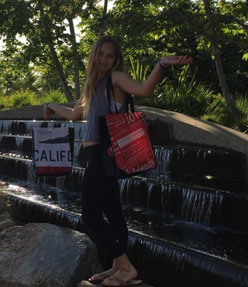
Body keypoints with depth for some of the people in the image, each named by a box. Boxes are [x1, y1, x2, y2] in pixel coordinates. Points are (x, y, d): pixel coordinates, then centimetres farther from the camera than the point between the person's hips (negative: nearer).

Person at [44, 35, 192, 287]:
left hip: (103, 155, -9)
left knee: (91, 216, -9)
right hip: (97, 155, 9)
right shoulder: (95, 84, 19)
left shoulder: (116, 77, -5)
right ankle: (118, 266, 22)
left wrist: (161, 64, -41)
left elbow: (144, 89, -26)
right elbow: (74, 114, 34)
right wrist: (52, 107, 48)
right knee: (111, 212, 13)